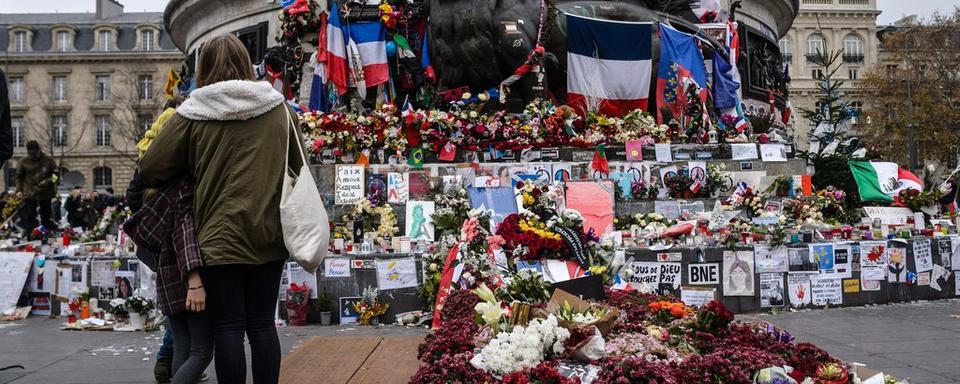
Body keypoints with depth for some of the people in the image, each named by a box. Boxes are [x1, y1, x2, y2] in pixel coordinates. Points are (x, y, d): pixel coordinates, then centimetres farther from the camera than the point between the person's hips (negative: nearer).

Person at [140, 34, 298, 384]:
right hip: (269, 236, 3)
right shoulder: (279, 107, 4)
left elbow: (150, 169, -1)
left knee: (229, 328, 4)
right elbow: (298, 166, 14)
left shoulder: (193, 112, -5)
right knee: (262, 324, 12)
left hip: (221, 237, -3)